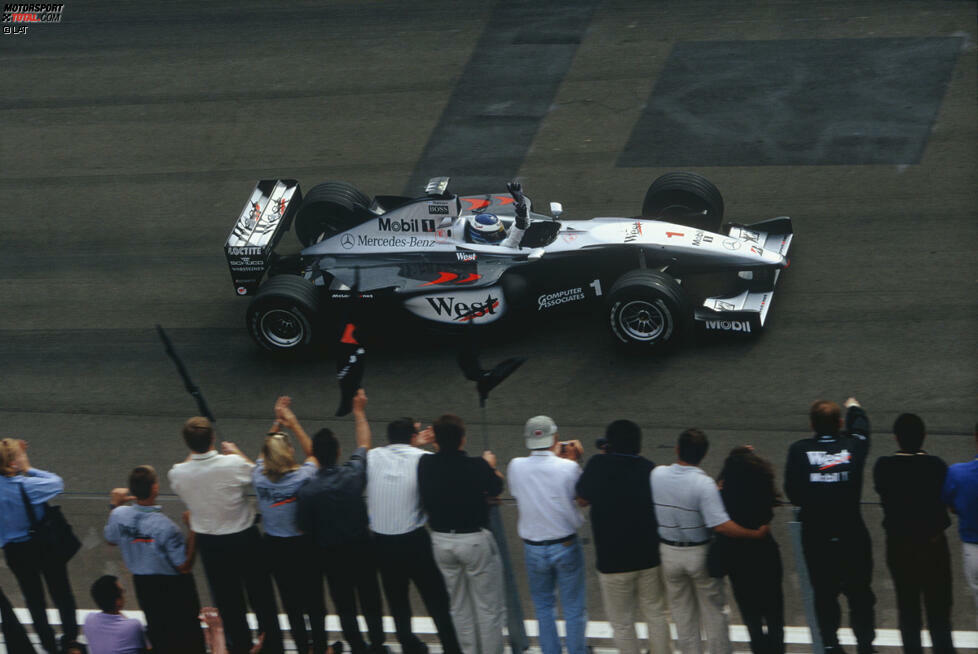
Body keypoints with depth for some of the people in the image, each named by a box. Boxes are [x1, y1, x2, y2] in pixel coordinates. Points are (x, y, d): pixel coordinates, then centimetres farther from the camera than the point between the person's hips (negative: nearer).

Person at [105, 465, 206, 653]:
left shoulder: (119, 515, -18)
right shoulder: (165, 526, -33)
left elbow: (110, 539, 7)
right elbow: (185, 566, -23)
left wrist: (115, 505, 14)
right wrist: (193, 530, -22)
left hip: (143, 585, 6)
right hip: (173, 587, -6)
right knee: (188, 638, 14)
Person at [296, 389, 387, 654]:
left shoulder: (307, 490, -19)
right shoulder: (353, 473, -15)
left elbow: (305, 527, -9)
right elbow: (364, 444, 5)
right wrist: (359, 413, 18)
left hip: (330, 553, -1)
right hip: (360, 547, 1)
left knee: (344, 603, 12)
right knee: (370, 598, 15)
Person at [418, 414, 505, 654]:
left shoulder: (425, 465, -10)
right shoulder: (477, 466, -18)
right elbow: (496, 489, 3)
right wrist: (491, 466, 23)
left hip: (441, 541, 4)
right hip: (475, 540, -4)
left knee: (458, 606, 16)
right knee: (489, 606, 8)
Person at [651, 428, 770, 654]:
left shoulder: (657, 474, -11)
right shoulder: (704, 484, -24)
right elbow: (721, 525, -29)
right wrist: (756, 533, -21)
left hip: (669, 553, 3)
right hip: (700, 554, -3)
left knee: (682, 613, 17)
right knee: (714, 610, 14)